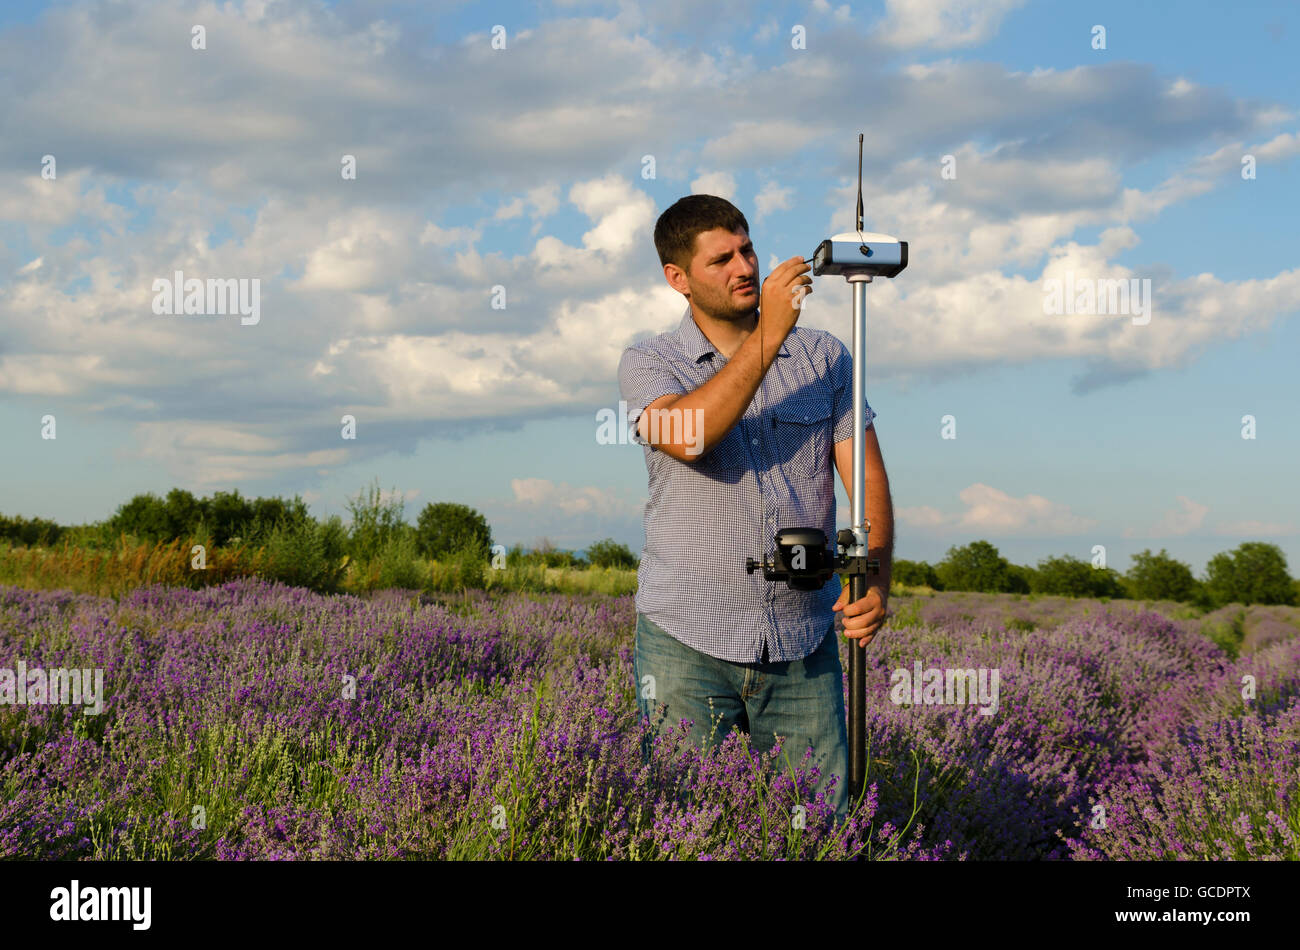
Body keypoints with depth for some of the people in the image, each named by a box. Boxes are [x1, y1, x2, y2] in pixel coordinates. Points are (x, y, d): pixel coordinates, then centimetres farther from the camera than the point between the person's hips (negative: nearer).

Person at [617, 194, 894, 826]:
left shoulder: (823, 357, 9)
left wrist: (875, 580, -13)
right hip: (688, 639, -2)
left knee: (825, 824, 3)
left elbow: (867, 477, 4)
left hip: (805, 645, 2)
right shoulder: (648, 364, 2)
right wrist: (769, 334, -23)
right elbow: (686, 437, -20)